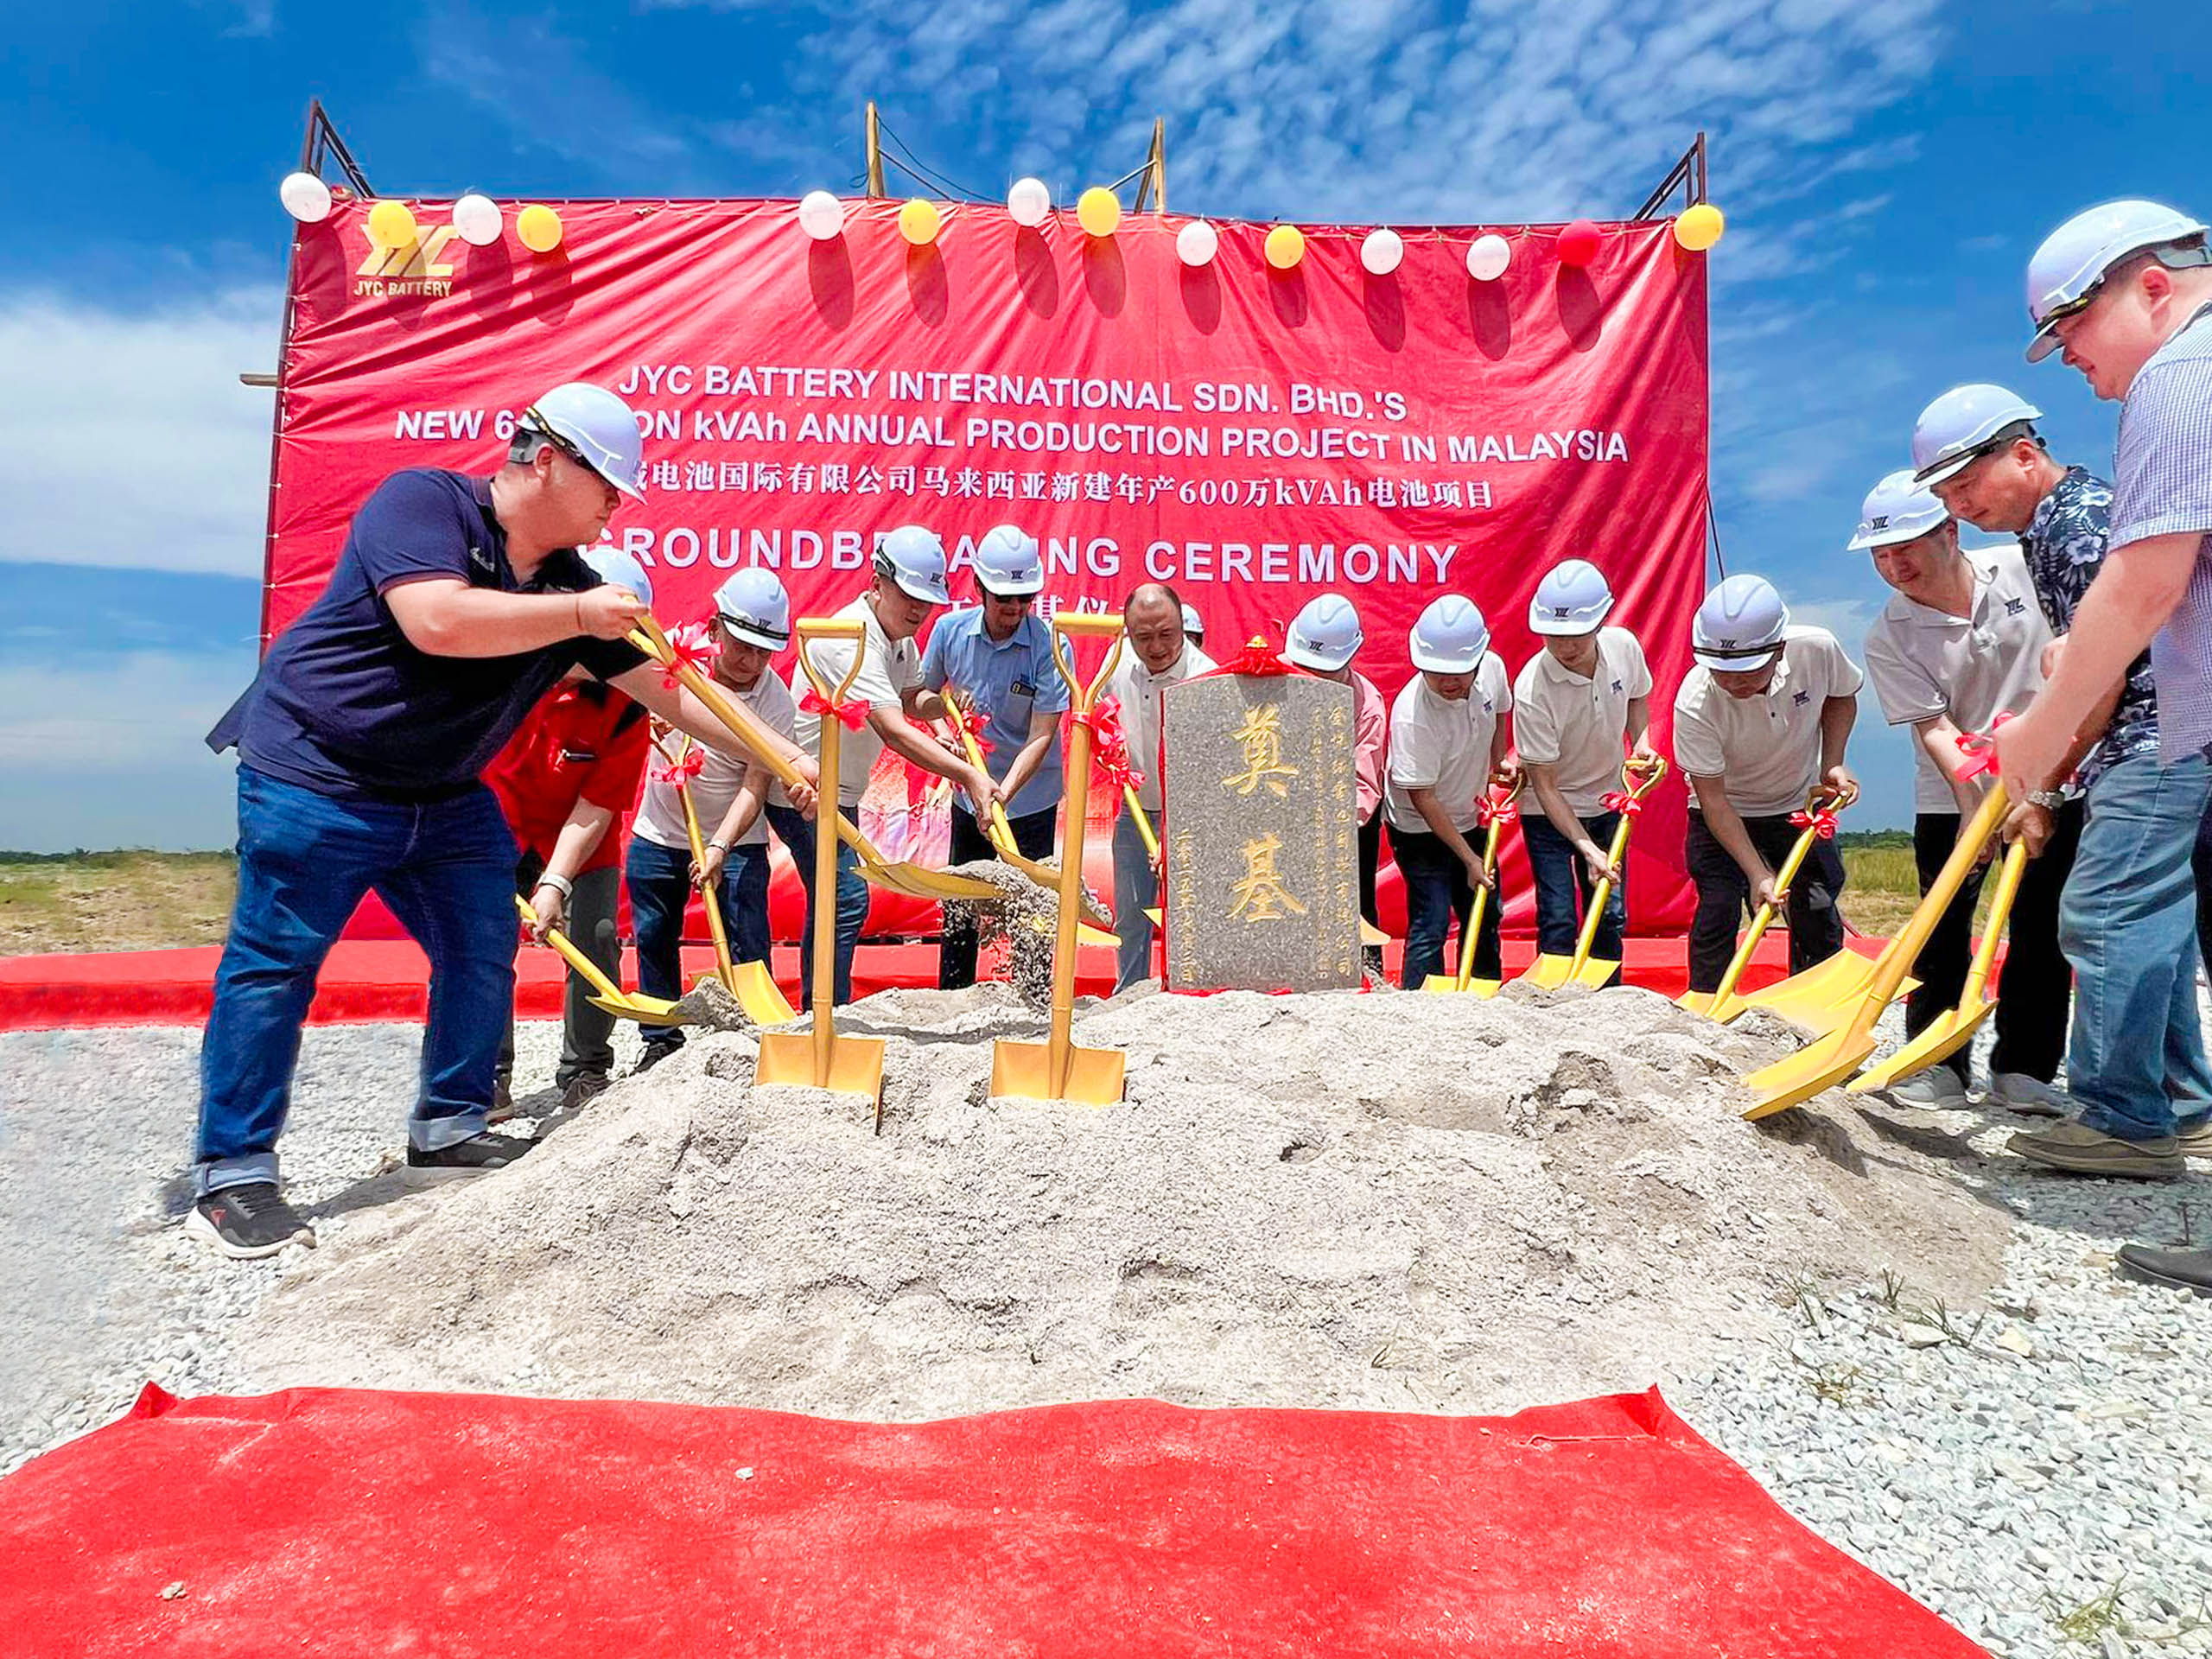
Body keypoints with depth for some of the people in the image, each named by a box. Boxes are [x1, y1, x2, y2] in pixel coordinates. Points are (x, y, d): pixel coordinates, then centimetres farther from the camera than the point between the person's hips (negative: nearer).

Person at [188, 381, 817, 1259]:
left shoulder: (571, 584, 3)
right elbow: (438, 621, -34)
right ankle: (232, 1172, 7)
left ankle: (447, 1128, 23)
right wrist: (580, 615, -26)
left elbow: (668, 689, 4)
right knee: (274, 964, -3)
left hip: (447, 797, 8)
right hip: (317, 773, -7)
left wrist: (786, 758, -2)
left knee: (483, 950, 7)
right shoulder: (422, 500, -16)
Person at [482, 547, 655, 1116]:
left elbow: (595, 809, -22)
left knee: (595, 937, -11)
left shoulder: (626, 707, -23)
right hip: (497, 823, 1)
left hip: (579, 842, -1)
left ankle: (585, 1077, 6)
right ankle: (488, 1079, 5)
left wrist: (556, 883, -30)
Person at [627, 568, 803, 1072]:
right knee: (654, 939, 12)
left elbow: (755, 786, -21)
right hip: (659, 831, 3)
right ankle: (662, 1041, 29)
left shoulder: (777, 703, -18)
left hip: (736, 841, -3)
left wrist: (719, 848, -33)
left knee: (747, 947, -6)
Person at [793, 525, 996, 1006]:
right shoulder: (852, 639, -26)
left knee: (833, 903, 15)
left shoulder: (901, 634, 4)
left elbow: (911, 699, 19)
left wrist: (942, 702, -5)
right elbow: (894, 732, -36)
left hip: (839, 791, 10)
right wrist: (968, 774, -42)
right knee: (847, 900, -15)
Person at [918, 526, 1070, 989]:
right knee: (960, 908, 14)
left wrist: (1002, 793, -32)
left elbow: (1041, 736, -21)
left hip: (1030, 799, -4)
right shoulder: (951, 630, -5)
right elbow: (923, 694, 12)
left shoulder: (1048, 645, -16)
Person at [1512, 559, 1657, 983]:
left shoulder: (1623, 646, -15)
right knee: (1559, 920, -9)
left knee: (1611, 915, 10)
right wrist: (1587, 848, -29)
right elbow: (1545, 785, -24)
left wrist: (1641, 741, -9)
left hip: (1608, 804, 5)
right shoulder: (1532, 690, -30)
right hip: (1549, 813, -5)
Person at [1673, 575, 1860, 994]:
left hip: (1799, 806, 3)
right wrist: (1758, 874, -31)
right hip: (1723, 813, -3)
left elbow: (1842, 697, 1)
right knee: (1717, 911, -14)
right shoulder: (1695, 704, -33)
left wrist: (1832, 765, -12)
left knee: (1818, 913, 2)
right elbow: (1712, 798, -26)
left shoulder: (1817, 649, -25)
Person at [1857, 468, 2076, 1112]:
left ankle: (2024, 1066, 13)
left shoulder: (2023, 570, -5)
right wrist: (1973, 800, -27)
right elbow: (1933, 725, -16)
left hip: (2051, 780, 1)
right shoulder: (1889, 638, -10)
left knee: (2043, 928, 3)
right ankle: (1938, 1064, 10)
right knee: (1943, 930, 0)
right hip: (1952, 795, -1)